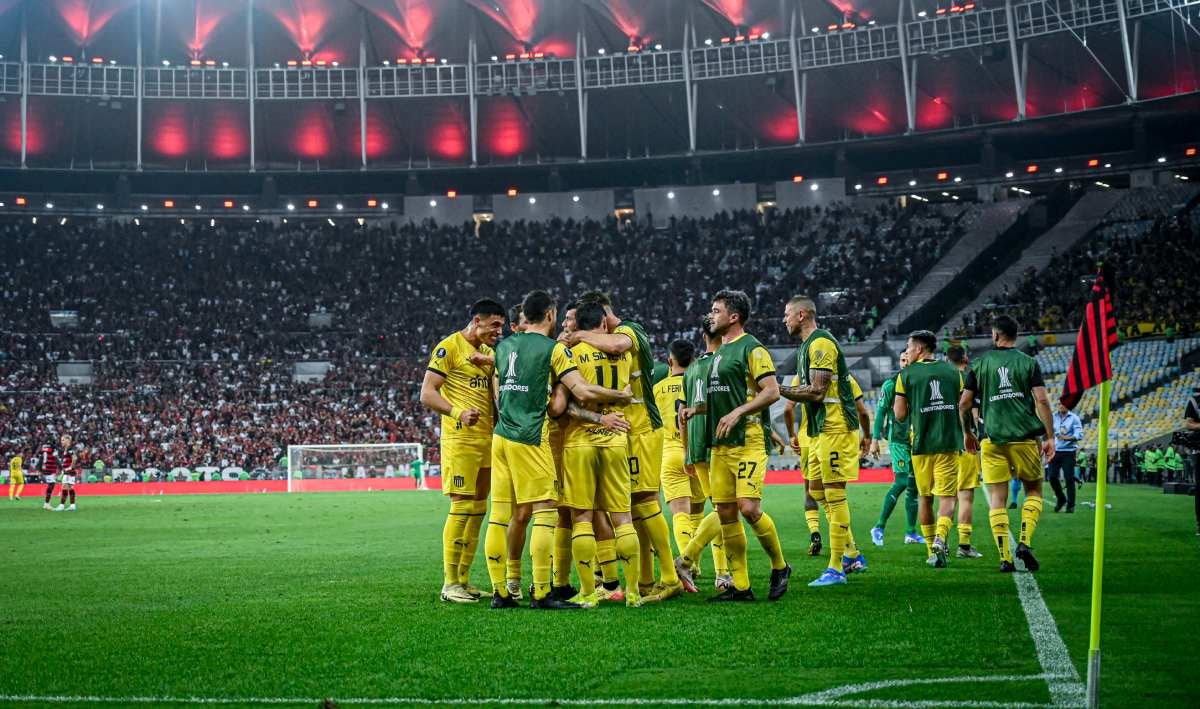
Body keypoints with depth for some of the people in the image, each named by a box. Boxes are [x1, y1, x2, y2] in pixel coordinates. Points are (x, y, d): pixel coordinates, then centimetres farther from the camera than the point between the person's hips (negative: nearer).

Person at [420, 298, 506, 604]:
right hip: (461, 439, -8)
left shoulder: (487, 351, 18)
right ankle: (450, 584, -3)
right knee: (461, 507, -9)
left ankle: (463, 579, 17)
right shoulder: (449, 346, -6)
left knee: (478, 509, 9)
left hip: (488, 438, 8)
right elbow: (427, 394, -13)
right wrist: (458, 412, -26)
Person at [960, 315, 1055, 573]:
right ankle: (1025, 543, -3)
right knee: (1034, 491, 15)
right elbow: (1041, 401, -7)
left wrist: (967, 433, 20)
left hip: (992, 440, 1)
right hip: (1024, 438, -1)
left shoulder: (980, 364, 5)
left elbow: (964, 404, 5)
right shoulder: (1028, 362, 2)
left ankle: (1005, 558, -1)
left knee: (997, 500, 3)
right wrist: (1050, 437, -1)